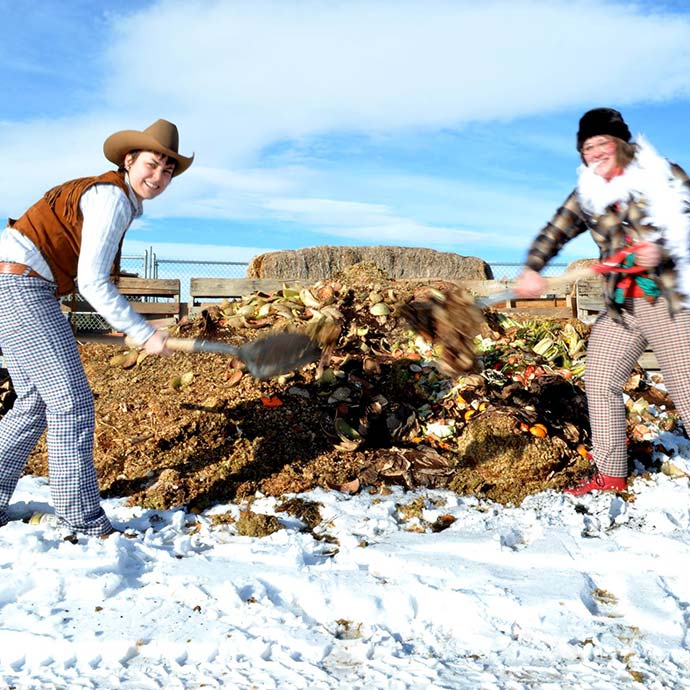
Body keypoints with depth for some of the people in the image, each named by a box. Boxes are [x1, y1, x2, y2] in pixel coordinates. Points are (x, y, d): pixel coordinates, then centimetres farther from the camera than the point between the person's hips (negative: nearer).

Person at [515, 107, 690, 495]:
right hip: (620, 307, 5)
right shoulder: (587, 195, 9)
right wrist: (531, 270, -16)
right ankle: (610, 475, 15)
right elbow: (554, 234, 2)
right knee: (600, 382, 3)